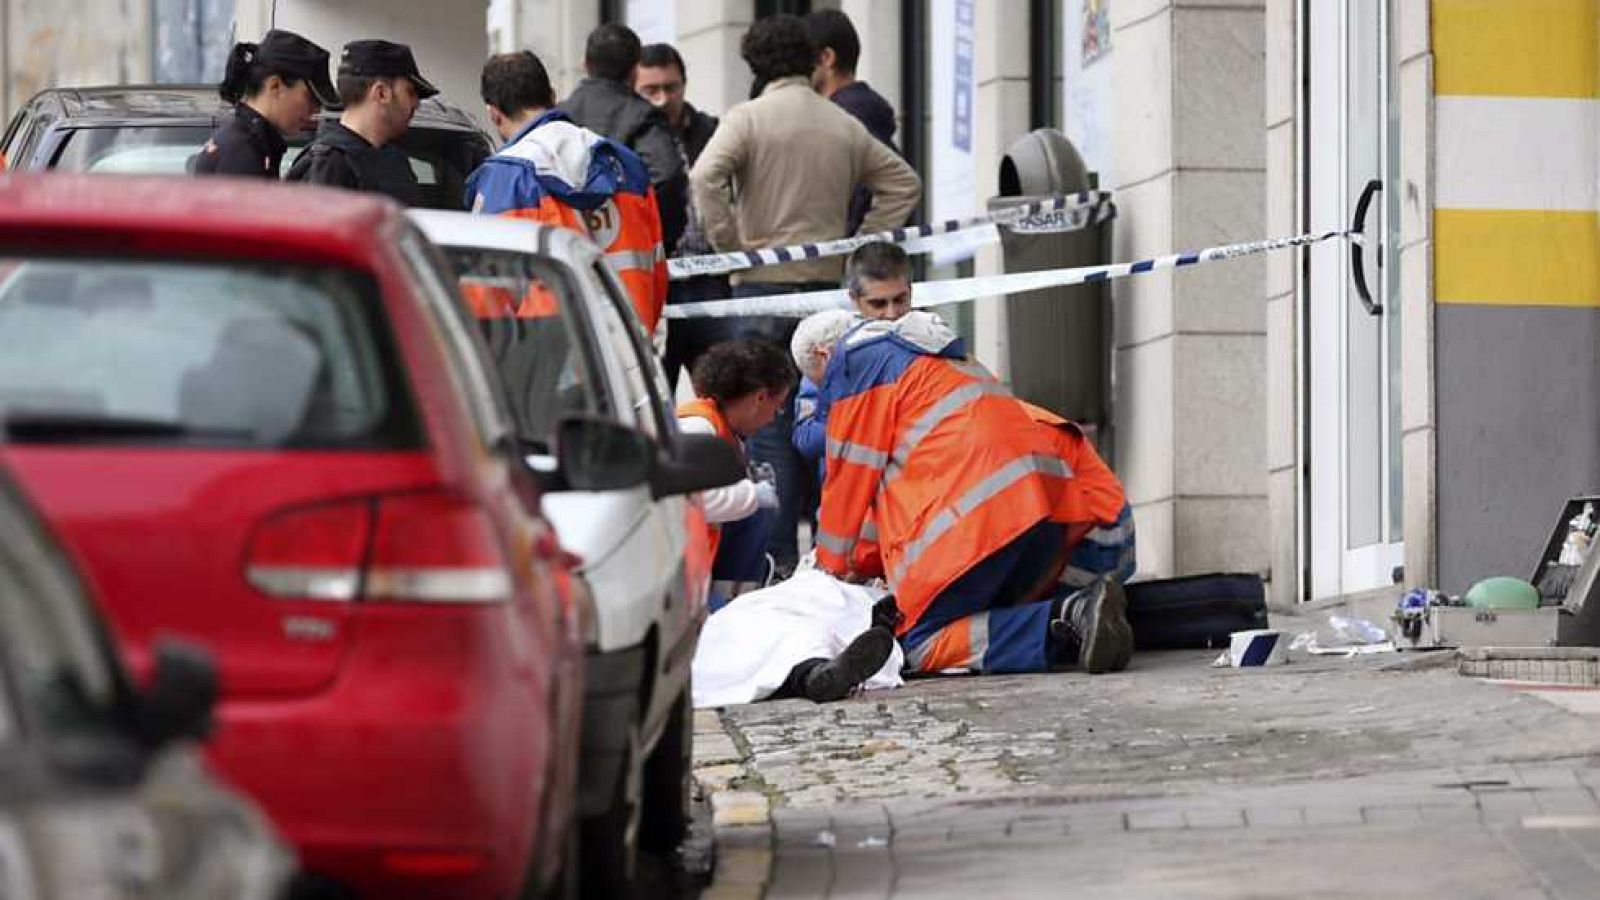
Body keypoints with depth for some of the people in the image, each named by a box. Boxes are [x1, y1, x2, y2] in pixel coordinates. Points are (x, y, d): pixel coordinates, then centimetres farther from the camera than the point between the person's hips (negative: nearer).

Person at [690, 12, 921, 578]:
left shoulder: (747, 119, -4)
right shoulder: (845, 126, 9)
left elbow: (706, 180, -19)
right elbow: (903, 182, 15)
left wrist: (731, 245, -9)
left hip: (764, 283, -4)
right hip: (829, 281, 4)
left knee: (767, 425, -3)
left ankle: (778, 553, -9)